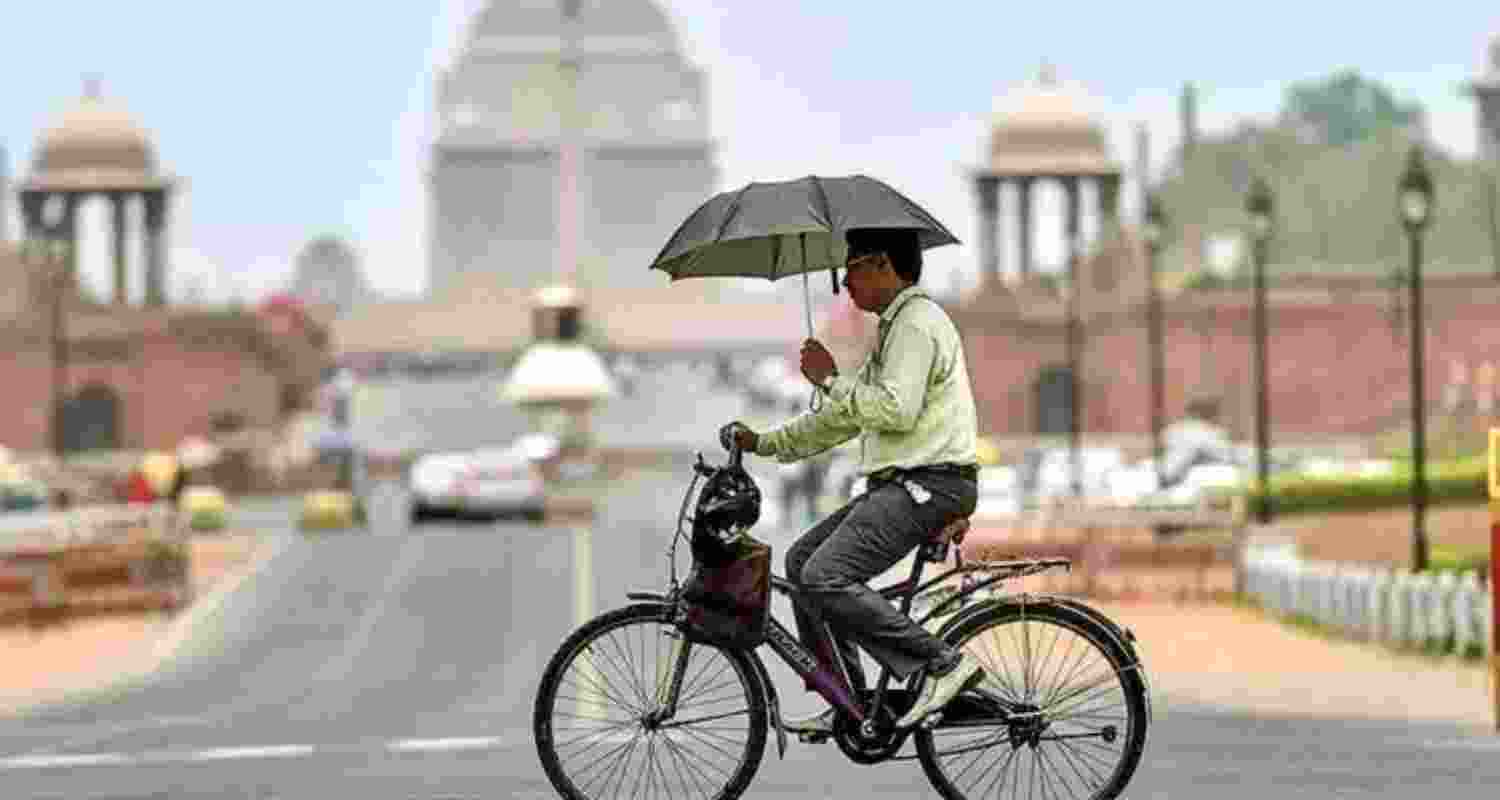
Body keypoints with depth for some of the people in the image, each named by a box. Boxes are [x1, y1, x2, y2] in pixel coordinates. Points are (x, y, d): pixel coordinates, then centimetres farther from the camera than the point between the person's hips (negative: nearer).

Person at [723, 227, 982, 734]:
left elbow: (895, 409, -23)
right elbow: (844, 418, 27)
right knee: (802, 559, 12)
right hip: (901, 486, 11)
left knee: (824, 577, -20)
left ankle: (942, 664, -18)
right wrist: (764, 443, 24)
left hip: (928, 485, -11)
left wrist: (830, 380, -11)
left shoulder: (917, 322, -10)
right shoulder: (896, 327, 24)